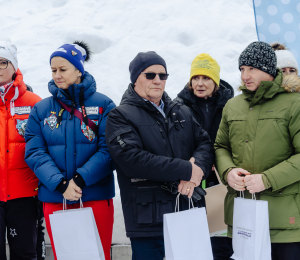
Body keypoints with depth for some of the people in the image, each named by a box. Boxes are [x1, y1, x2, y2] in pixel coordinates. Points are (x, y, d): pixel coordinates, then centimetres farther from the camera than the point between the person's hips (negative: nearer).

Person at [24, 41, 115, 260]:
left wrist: (80, 179, -18)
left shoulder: (102, 105, 0)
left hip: (96, 197, -2)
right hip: (54, 199, 2)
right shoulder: (41, 110, 6)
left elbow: (109, 150, -8)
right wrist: (60, 184, -16)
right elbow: (35, 153, -2)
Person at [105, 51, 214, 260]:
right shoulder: (121, 116, -2)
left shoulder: (182, 113, 17)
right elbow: (132, 158, -17)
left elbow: (204, 143, 7)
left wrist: (198, 168, -17)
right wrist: (186, 170, -17)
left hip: (190, 211, 5)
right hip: (148, 219, -5)